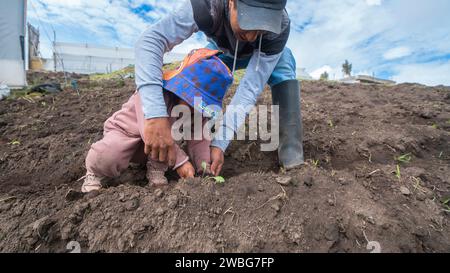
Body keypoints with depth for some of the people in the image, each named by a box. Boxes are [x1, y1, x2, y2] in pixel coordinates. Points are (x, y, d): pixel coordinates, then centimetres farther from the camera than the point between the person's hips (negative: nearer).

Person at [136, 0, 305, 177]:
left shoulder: (280, 27, -40)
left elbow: (251, 87, -41)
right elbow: (151, 40, -49)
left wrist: (220, 143, -49)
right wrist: (155, 115, -65)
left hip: (267, 55, -1)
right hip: (221, 50, 1)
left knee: (284, 71, -30)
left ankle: (291, 154, -26)